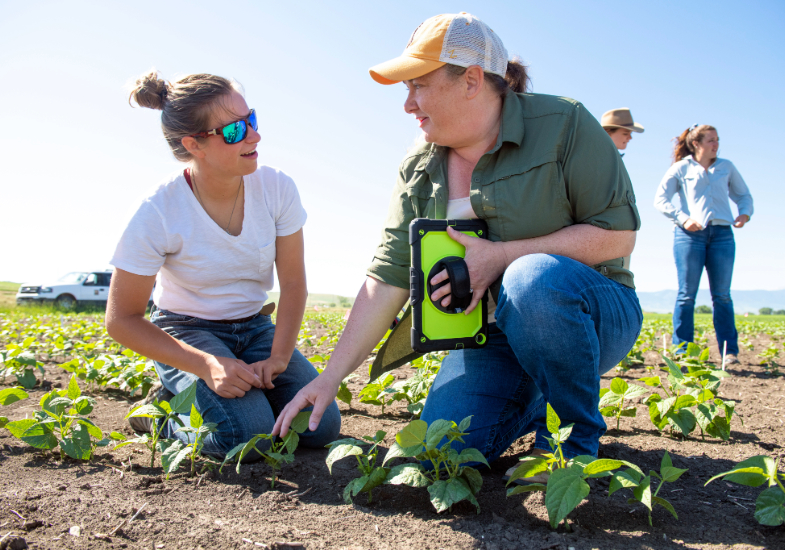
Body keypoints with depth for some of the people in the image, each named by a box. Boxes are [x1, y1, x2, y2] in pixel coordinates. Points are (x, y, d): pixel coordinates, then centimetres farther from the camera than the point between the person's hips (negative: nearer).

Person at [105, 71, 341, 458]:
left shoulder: (277, 188, -14)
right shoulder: (158, 214, -23)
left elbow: (293, 284, -6)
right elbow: (122, 320, -17)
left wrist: (278, 358, -18)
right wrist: (206, 365, -28)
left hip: (254, 328, 4)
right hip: (187, 332, -3)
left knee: (320, 427, -13)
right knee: (247, 434, -27)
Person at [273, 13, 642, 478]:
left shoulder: (562, 123, -11)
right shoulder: (419, 170, 1)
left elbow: (618, 234, -15)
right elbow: (387, 279, -3)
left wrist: (502, 255, -22)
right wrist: (331, 377, -8)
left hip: (589, 312, -3)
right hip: (495, 334, 4)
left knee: (535, 278, -37)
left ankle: (579, 439, -11)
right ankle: (534, 403, 16)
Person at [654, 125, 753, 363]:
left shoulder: (727, 167, 19)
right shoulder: (681, 168, 9)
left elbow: (744, 195, 26)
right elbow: (660, 199, 3)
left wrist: (745, 213, 4)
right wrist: (682, 218, -12)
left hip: (722, 234, 3)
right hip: (690, 234, -2)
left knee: (722, 295, 0)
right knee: (687, 294, -4)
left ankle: (730, 351, 3)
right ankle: (682, 350, 0)